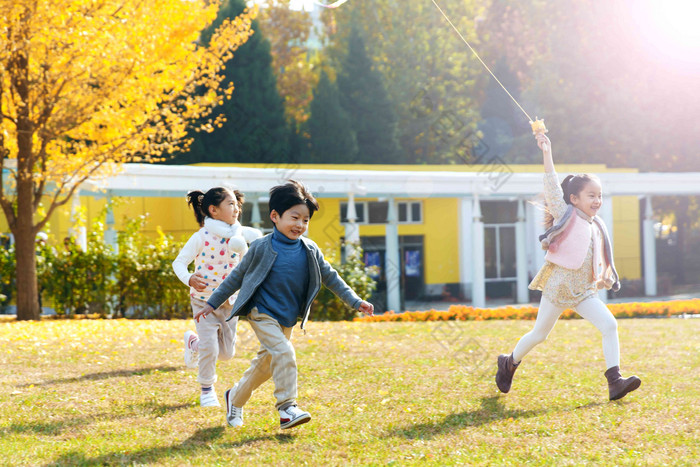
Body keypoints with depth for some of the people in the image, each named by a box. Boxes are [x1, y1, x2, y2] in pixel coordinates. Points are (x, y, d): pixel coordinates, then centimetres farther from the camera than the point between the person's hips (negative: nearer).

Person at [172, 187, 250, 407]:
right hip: (204, 300, -5)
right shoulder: (202, 237, -14)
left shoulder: (238, 238, -1)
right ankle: (207, 389, 14)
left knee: (227, 352, 8)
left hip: (229, 302, 5)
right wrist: (188, 279, -31)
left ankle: (193, 342, 37)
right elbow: (179, 262, -12)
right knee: (209, 349, -9)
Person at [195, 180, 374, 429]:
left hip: (287, 319, 6)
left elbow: (330, 277, 10)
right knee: (283, 352, -25)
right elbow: (237, 277, -1)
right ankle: (286, 408, -22)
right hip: (262, 313, -6)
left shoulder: (310, 251, -1)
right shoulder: (262, 248, -11)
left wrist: (356, 302, 5)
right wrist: (212, 303, 2)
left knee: (266, 364, 15)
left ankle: (235, 397, 37)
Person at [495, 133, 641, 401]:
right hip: (558, 286, -5)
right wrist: (547, 154, -25)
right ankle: (509, 364, 33)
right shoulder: (565, 215, -4)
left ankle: (615, 381, -16)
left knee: (609, 325, -13)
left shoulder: (597, 227, 12)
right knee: (539, 334, 7)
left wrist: (605, 277, 4)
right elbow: (552, 188, -17)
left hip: (584, 291, 5)